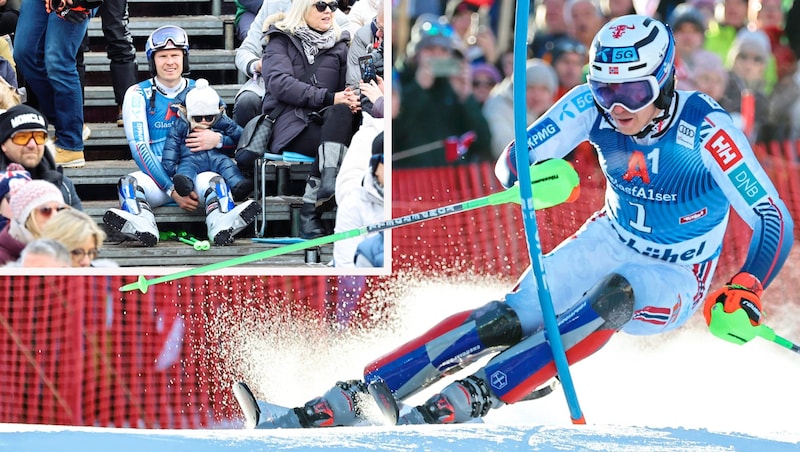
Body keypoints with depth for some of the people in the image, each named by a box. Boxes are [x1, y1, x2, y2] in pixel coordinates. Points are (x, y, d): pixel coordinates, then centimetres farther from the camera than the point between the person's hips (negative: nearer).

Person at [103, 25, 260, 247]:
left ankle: (223, 226, -60)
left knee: (212, 180, -32)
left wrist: (217, 140, -14)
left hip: (196, 172, 1)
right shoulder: (139, 94, 7)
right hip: (156, 177, -1)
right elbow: (139, 146, -4)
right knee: (131, 183, -32)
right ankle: (141, 227, -60)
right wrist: (172, 189, -17)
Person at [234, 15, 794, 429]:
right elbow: (512, 161, -12)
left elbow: (776, 220, -28)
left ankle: (460, 405, -46)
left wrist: (745, 291, -47)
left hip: (674, 284, -3)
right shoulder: (590, 105, -15)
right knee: (508, 319, -19)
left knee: (612, 299, -36)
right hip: (606, 244, 3)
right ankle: (335, 406, -31)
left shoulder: (705, 129, -26)